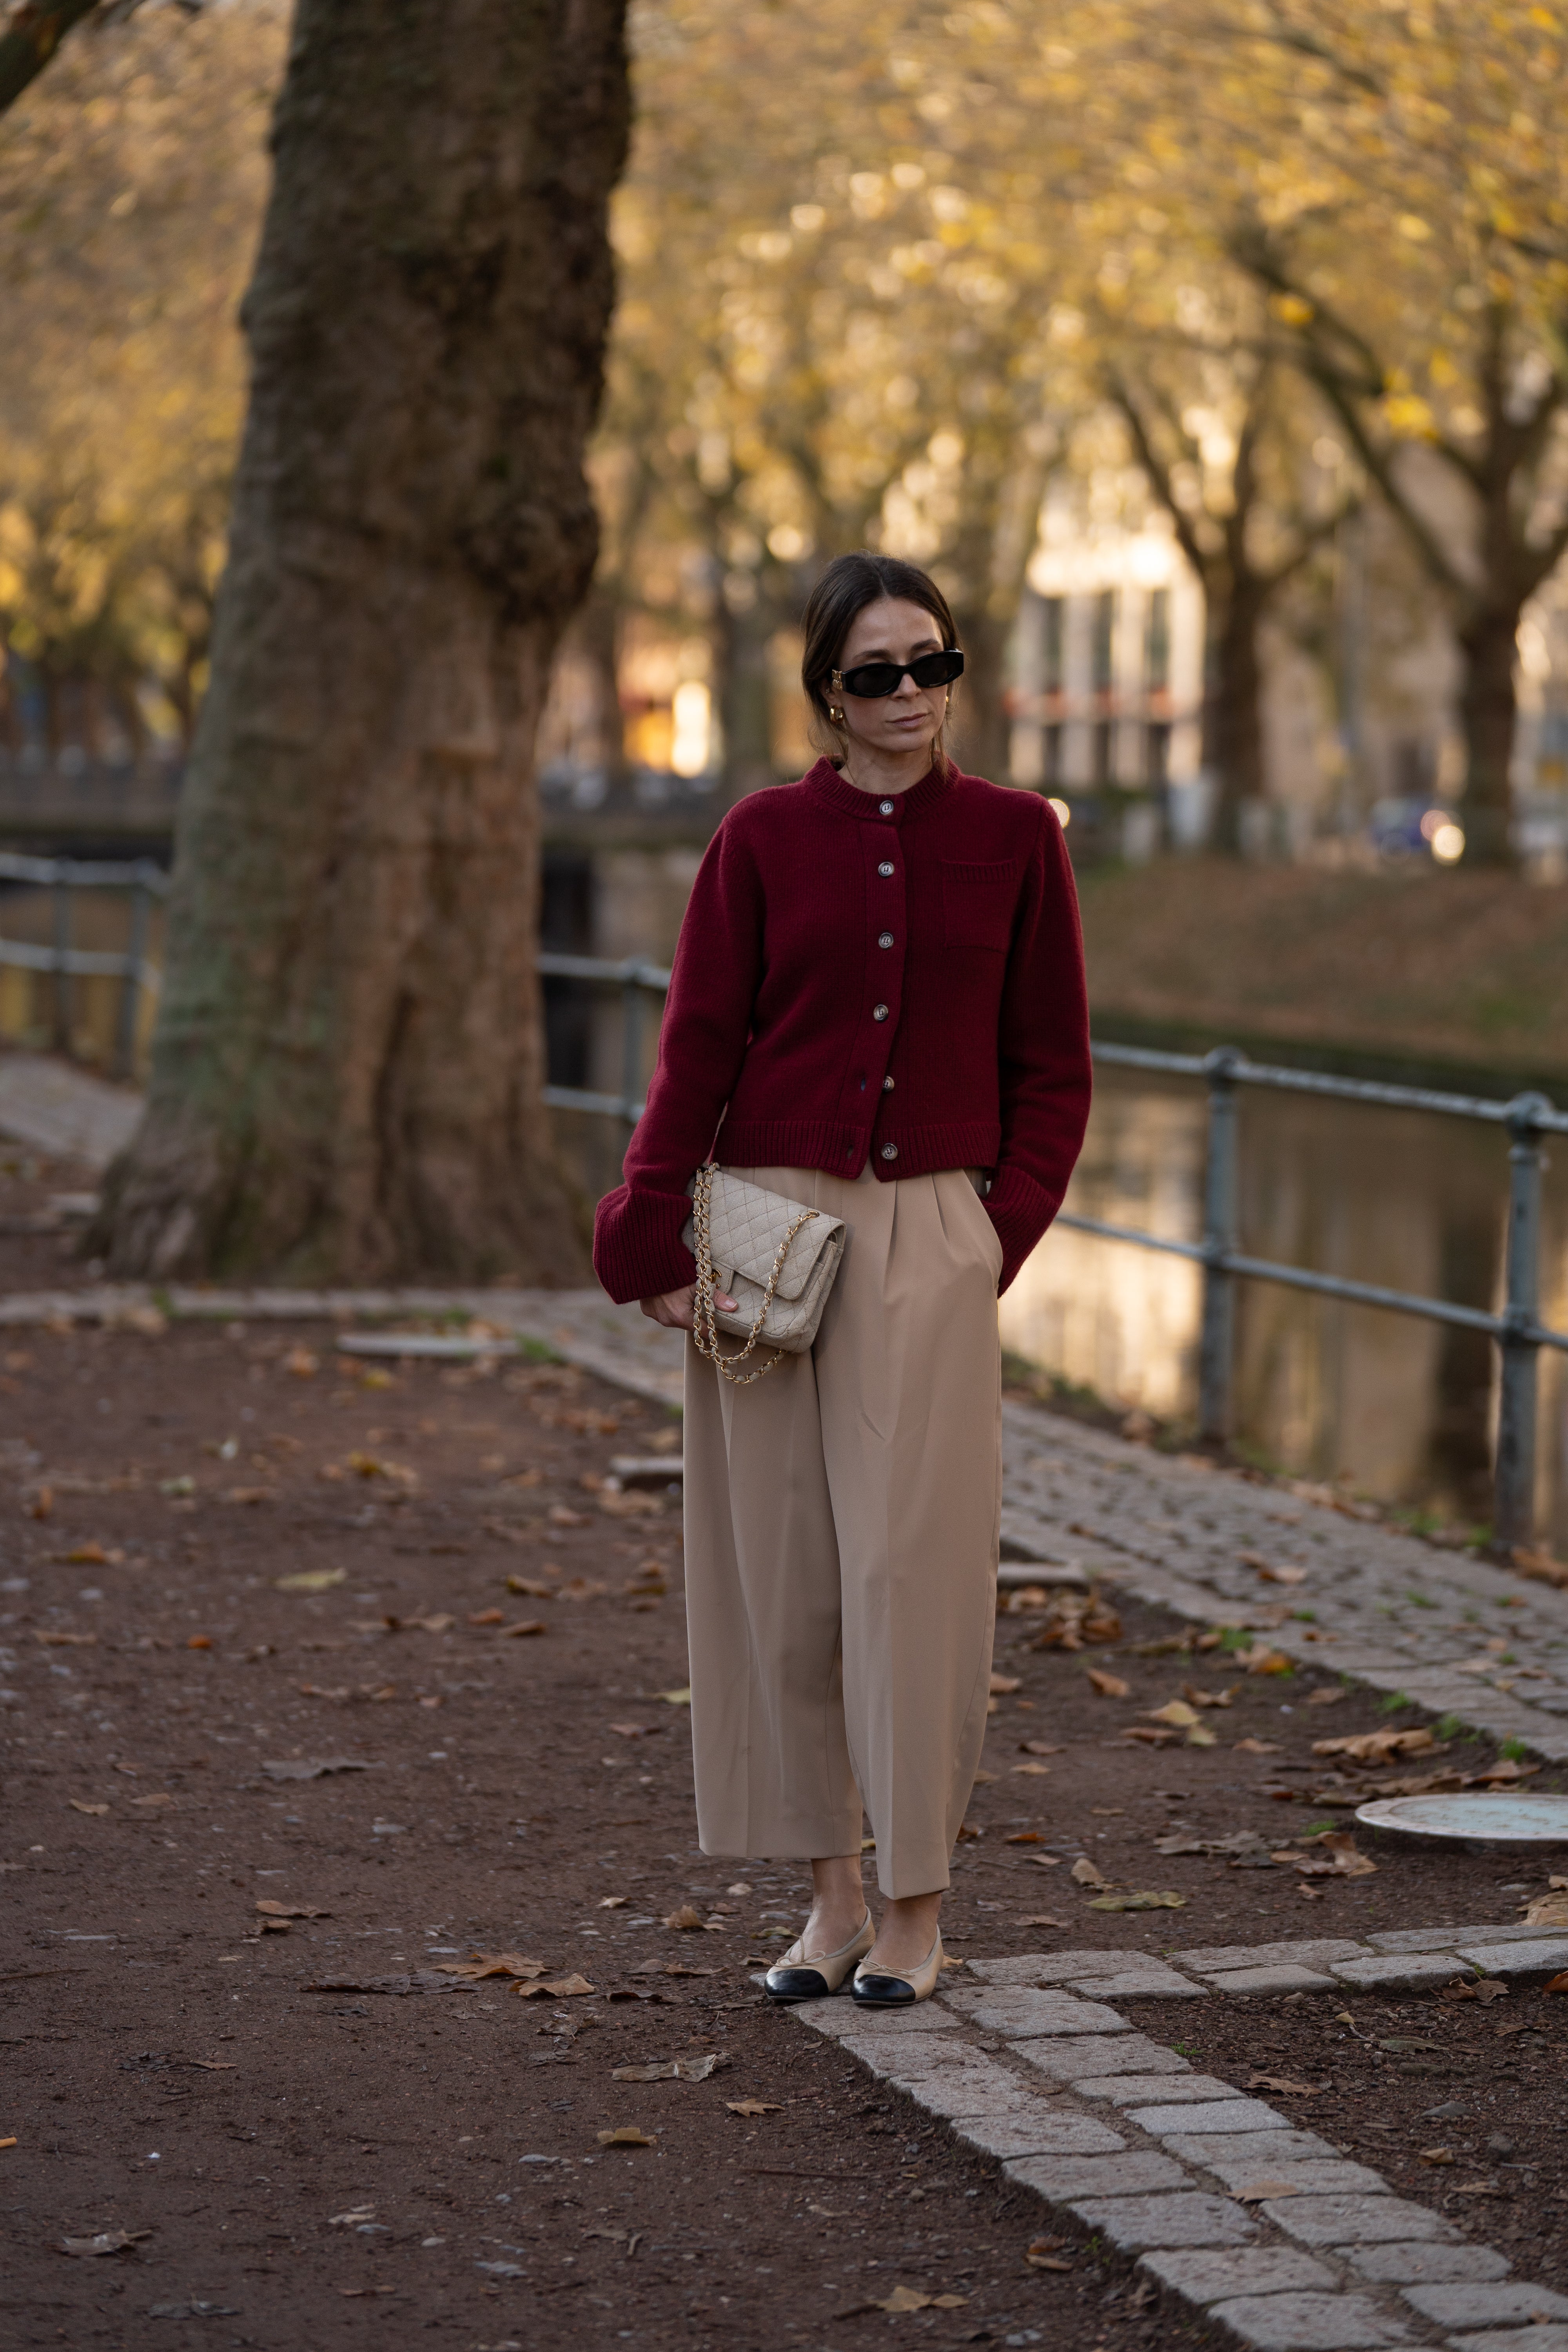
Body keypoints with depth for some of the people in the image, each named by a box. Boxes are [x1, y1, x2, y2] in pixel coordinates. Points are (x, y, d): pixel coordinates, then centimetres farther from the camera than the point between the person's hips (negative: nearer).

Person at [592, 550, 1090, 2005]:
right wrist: (654, 1240, -6)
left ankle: (917, 1907, 9)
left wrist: (1003, 1232, -2)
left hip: (929, 1242, -1)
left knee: (911, 1567, -4)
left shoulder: (1013, 838, 4)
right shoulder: (765, 837, 3)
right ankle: (831, 1897, 16)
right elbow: (696, 1048, 2)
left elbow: (1051, 1069, 8)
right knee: (779, 1571, 3)